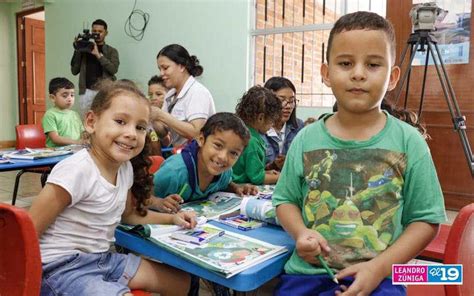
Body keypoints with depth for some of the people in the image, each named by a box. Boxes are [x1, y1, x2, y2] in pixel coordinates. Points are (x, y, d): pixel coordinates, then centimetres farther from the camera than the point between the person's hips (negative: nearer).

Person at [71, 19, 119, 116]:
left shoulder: (111, 51, 10)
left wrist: (98, 54, -10)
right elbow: (74, 71, 8)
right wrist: (77, 50, 1)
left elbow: (114, 69, -7)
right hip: (86, 91, 2)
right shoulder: (84, 49, 14)